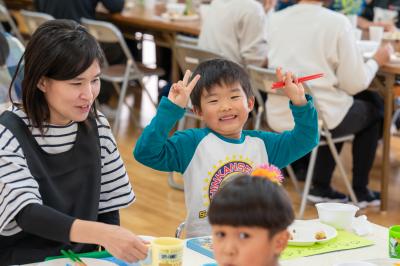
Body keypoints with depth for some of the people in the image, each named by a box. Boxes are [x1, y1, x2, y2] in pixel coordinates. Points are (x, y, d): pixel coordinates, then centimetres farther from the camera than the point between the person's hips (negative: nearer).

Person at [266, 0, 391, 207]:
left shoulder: (276, 19, 3)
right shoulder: (336, 21, -13)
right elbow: (354, 84, -11)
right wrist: (376, 61, 8)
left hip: (278, 118, 5)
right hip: (317, 119, -5)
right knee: (373, 112, 25)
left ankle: (320, 187, 30)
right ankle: (359, 191, 30)